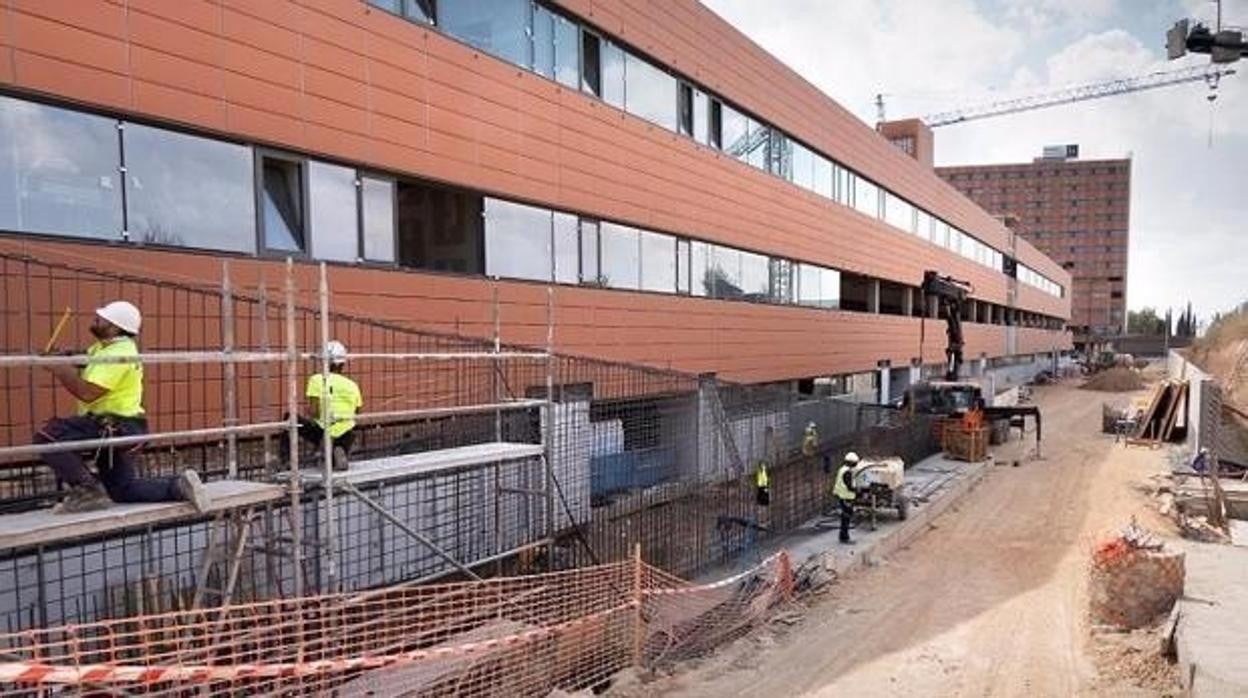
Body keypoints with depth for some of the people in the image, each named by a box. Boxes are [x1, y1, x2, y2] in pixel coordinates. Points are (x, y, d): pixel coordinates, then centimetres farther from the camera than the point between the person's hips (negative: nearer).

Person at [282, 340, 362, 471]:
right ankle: (339, 453, -5)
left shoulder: (317, 380, -4)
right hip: (346, 438, 3)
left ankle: (284, 460, 15)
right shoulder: (352, 385, 8)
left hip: (324, 432, -3)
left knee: (290, 418, 22)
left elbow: (314, 411, -11)